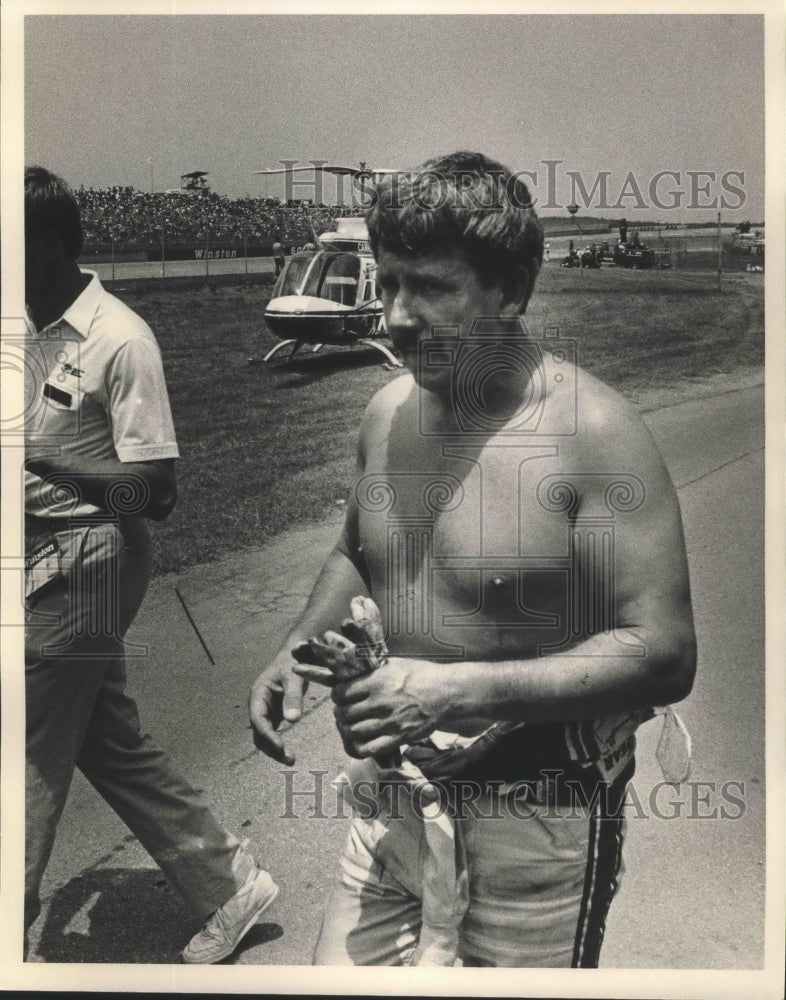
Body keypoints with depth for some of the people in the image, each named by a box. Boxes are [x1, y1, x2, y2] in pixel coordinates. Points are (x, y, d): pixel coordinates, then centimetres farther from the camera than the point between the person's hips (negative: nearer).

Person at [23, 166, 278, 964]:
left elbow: (154, 492, -18)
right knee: (109, 744, 16)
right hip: (46, 565, 9)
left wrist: (39, 457, -20)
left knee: (32, 760, 5)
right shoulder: (35, 331, 8)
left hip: (80, 570, -9)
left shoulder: (118, 339, -17)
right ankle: (226, 883, 31)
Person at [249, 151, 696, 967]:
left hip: (534, 810, -5)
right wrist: (298, 650, -2)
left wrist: (462, 691, -28)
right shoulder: (387, 410, 0)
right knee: (340, 970, 16)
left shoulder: (591, 433, -20)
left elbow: (662, 654, -20)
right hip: (393, 788, 6)